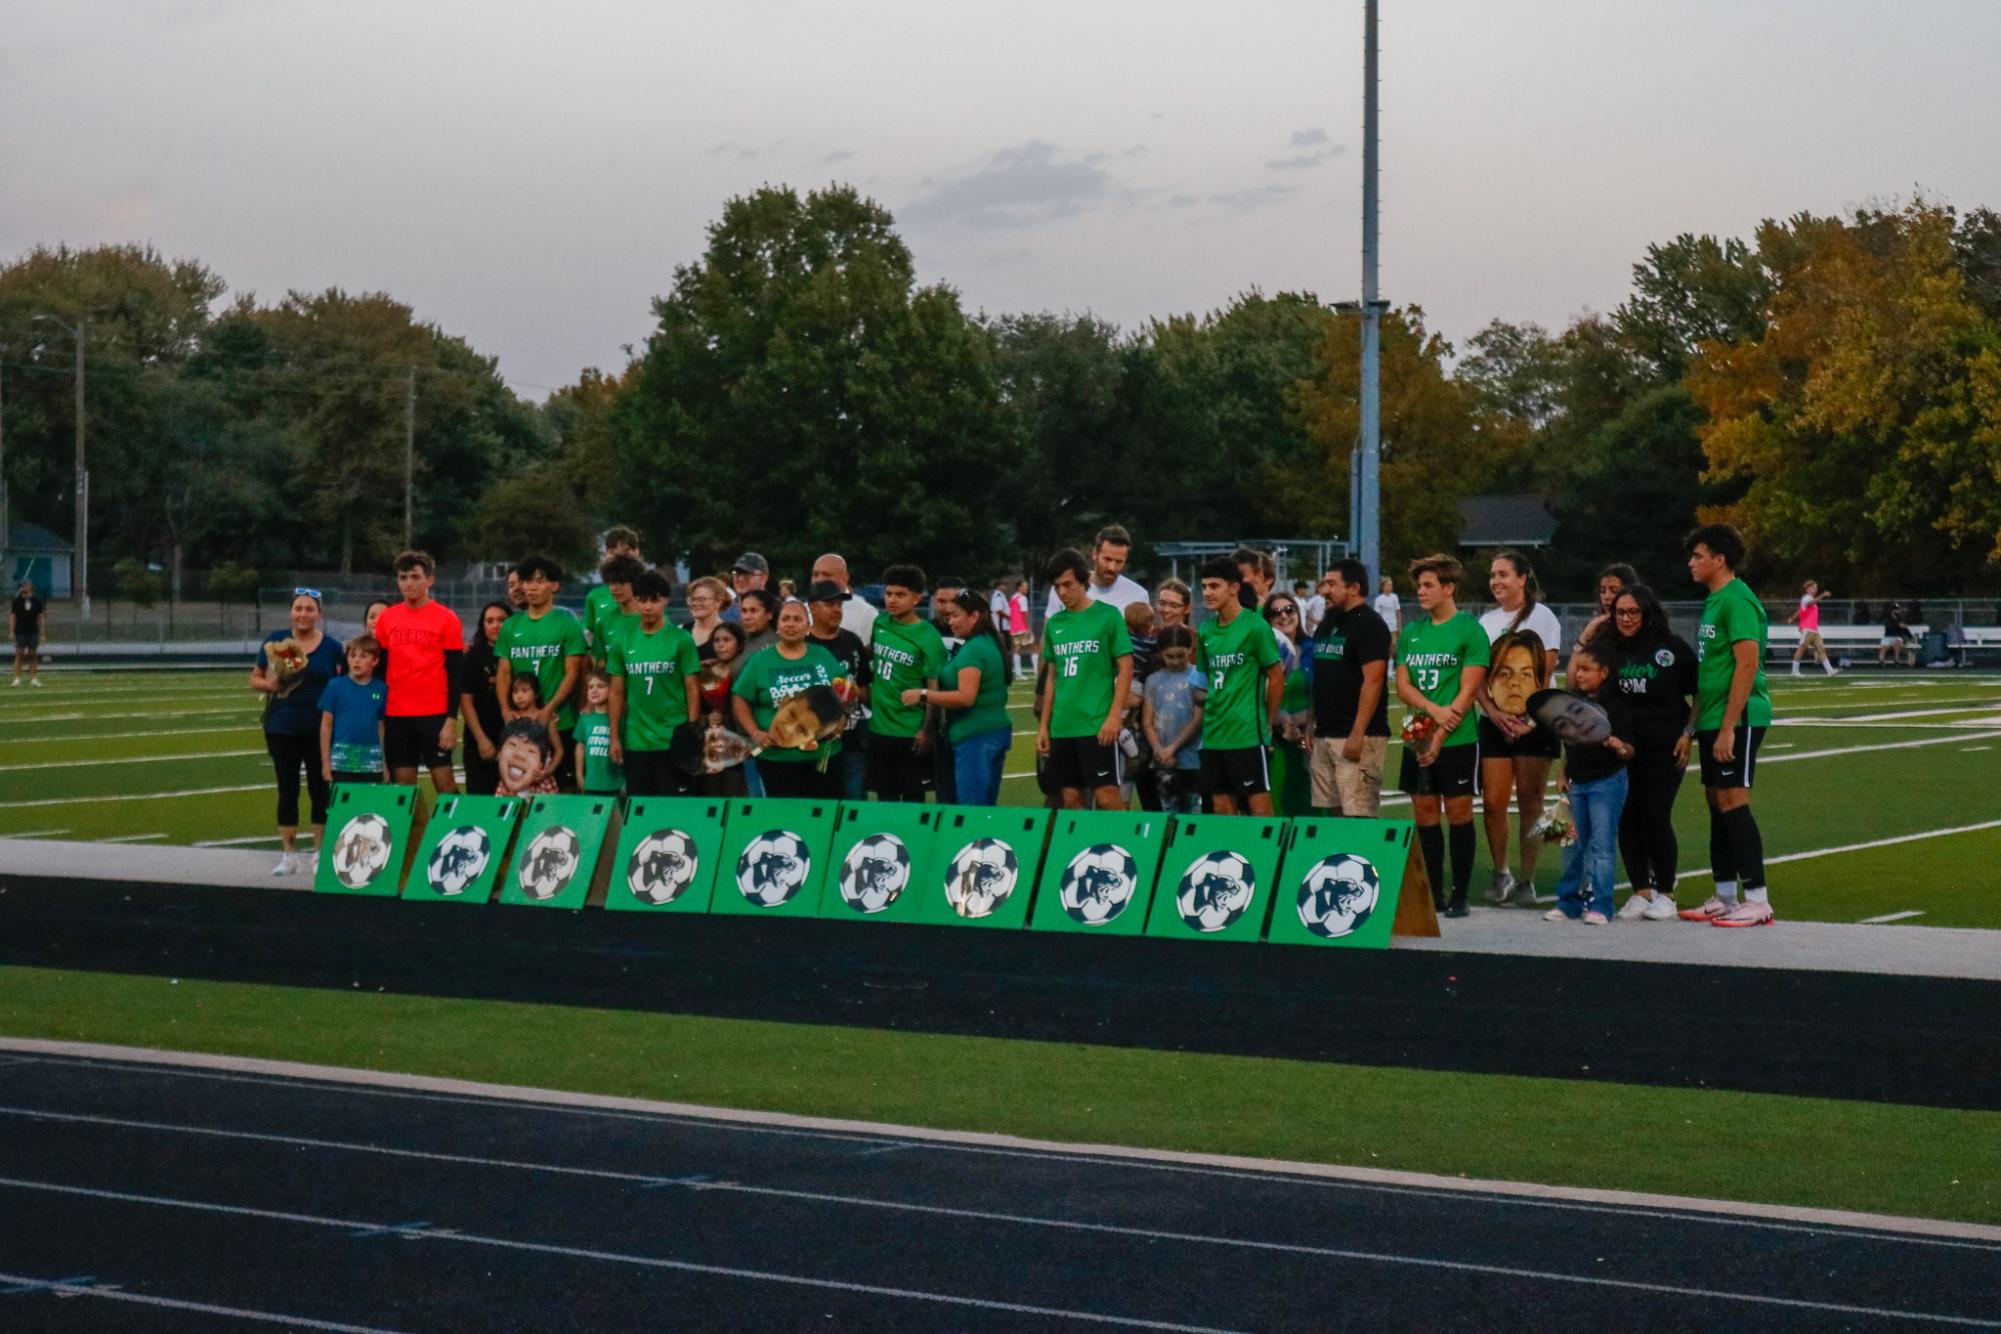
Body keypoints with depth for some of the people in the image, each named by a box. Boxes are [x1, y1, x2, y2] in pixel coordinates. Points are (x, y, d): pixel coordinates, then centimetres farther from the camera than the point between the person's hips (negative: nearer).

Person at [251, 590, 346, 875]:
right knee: (287, 790, 7)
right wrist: (270, 685, -13)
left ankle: (321, 853, 13)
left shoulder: (332, 647, 1)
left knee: (319, 789, 3)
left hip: (320, 730, -1)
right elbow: (255, 679, 8)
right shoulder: (275, 641, 3)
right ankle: (288, 854, 13)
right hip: (282, 729, 1)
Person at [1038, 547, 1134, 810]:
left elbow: (1125, 668, -5)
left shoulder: (1109, 615, -3)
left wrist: (1114, 716, -13)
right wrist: (1043, 725, 12)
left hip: (1097, 726, -5)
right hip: (1061, 728, 5)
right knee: (1070, 798, 5)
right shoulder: (1054, 624, 12)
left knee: (1107, 795, -9)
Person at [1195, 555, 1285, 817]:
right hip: (1213, 734, 6)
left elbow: (1276, 678, -4)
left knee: (1259, 806, -6)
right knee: (1222, 808, 9)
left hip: (1248, 735, -6)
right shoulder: (1205, 630, 10)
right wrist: (1215, 712, 10)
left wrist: (1268, 723, 1)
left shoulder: (1255, 626, -8)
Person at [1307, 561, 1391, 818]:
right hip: (1324, 736, 9)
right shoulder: (1329, 622, 17)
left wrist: (1358, 733, -22)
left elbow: (1373, 681, -17)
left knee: (1358, 815, -11)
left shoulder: (1369, 624, -10)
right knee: (1332, 811, 10)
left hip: (1357, 737, -9)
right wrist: (1312, 724, 17)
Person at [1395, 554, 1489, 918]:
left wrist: (1439, 737, -16)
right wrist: (1433, 709, -13)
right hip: (1419, 738, 5)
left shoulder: (1469, 629, -5)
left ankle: (1459, 896, 5)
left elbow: (1468, 691, -10)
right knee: (1424, 815, 5)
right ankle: (1432, 894, 12)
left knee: (1458, 813, -1)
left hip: (1457, 739, -5)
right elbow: (1402, 685, 6)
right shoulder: (1412, 631, 12)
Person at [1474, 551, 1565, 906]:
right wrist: (1493, 712, -9)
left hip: (1534, 723, -4)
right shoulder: (1487, 621, 13)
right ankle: (1501, 873, 13)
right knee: (1492, 801, -2)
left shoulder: (1541, 616, -1)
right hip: (1494, 723, 4)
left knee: (1530, 802, -2)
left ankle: (1527, 880, 4)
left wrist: (1526, 718, -13)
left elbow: (1545, 672, -7)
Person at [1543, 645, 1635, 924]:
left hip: (1607, 782, -6)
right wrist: (1563, 775, 13)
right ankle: (1569, 903, 16)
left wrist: (1616, 744, -30)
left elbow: (1629, 752, -9)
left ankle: (1600, 906, -5)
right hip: (1576, 783, 6)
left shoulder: (1616, 704, -9)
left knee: (1601, 844, -7)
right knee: (1573, 844, 9)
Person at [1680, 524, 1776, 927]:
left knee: (1733, 803, -10)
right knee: (1718, 803, 11)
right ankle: (1725, 898, 17)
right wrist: (1693, 725, 21)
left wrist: (1728, 727, -23)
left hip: (1738, 720, -10)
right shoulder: (1713, 601, 17)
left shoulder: (1737, 600, -14)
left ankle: (1757, 901, -7)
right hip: (1713, 720, 10)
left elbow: (1748, 666, -20)